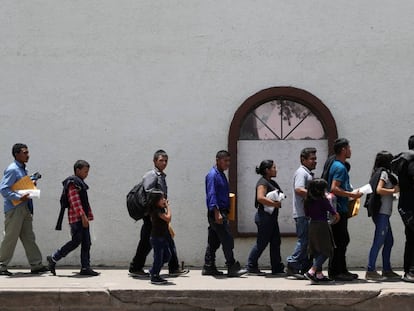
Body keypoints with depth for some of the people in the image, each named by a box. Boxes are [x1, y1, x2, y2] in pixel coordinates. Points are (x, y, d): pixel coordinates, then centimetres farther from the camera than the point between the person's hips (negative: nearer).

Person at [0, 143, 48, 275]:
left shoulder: (23, 170, 17)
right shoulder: (12, 170, -13)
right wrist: (19, 197, -26)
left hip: (25, 209, 9)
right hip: (14, 209, -9)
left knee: (29, 237, 8)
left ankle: (36, 265, 10)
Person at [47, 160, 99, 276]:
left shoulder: (80, 183, 21)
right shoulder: (72, 183, -10)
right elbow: (75, 201, -19)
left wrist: (88, 216, 19)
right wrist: (83, 216, -25)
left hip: (82, 218, 10)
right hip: (76, 218, -10)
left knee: (86, 243, 5)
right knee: (76, 241, -10)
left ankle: (85, 267, 6)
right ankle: (54, 258, 0)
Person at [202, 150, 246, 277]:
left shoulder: (221, 175, 19)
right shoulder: (212, 175, -11)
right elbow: (211, 195, -19)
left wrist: (226, 213, 20)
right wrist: (216, 213, -26)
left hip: (221, 212, 10)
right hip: (216, 213, -10)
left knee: (214, 242, 11)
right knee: (227, 240, -10)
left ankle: (208, 267, 16)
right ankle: (232, 267, -9)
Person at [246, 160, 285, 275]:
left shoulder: (272, 182, 17)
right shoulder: (263, 182, -13)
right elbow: (260, 198, -27)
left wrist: (279, 200, 5)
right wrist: (274, 203, -23)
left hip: (272, 216, 10)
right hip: (265, 216, -10)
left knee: (275, 242, 10)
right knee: (262, 242, -4)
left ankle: (277, 267, 14)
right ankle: (251, 267, 5)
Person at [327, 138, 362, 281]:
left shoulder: (337, 165, 16)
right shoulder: (340, 167, -15)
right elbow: (334, 189, -25)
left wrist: (351, 192, 18)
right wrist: (352, 195, -17)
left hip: (340, 209, 11)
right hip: (339, 209, -11)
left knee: (343, 240, 15)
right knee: (339, 242, -7)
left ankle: (342, 270, 20)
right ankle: (336, 272, -3)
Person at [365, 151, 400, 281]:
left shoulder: (379, 173, 19)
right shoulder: (384, 173, -8)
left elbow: (379, 190, 13)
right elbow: (379, 190, -20)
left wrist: (393, 190, 14)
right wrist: (394, 190, -11)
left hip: (383, 213, 10)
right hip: (382, 213, -10)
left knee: (389, 241, 14)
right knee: (379, 241, -11)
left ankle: (387, 270, 18)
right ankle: (370, 271, -12)